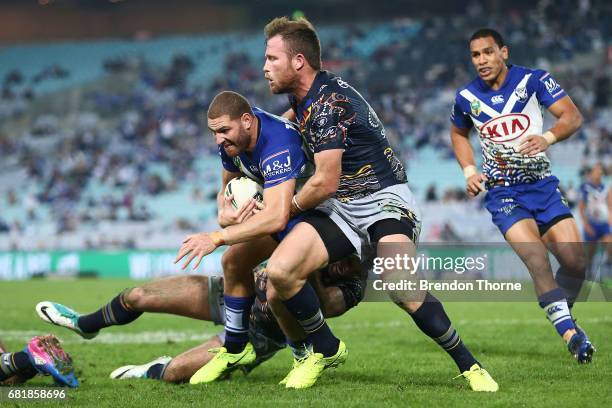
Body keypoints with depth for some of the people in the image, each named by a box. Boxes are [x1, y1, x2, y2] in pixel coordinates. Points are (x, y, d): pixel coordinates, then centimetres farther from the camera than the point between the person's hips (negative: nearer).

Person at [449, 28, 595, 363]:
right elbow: (458, 134, 22)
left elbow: (573, 116, -11)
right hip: (502, 191, -1)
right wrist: (469, 172, 6)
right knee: (537, 259, -23)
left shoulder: (533, 80, -4)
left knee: (575, 260, -7)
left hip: (542, 184, 1)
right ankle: (571, 334, -26)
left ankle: (559, 316, 18)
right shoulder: (467, 97, 2)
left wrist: (548, 137, -30)